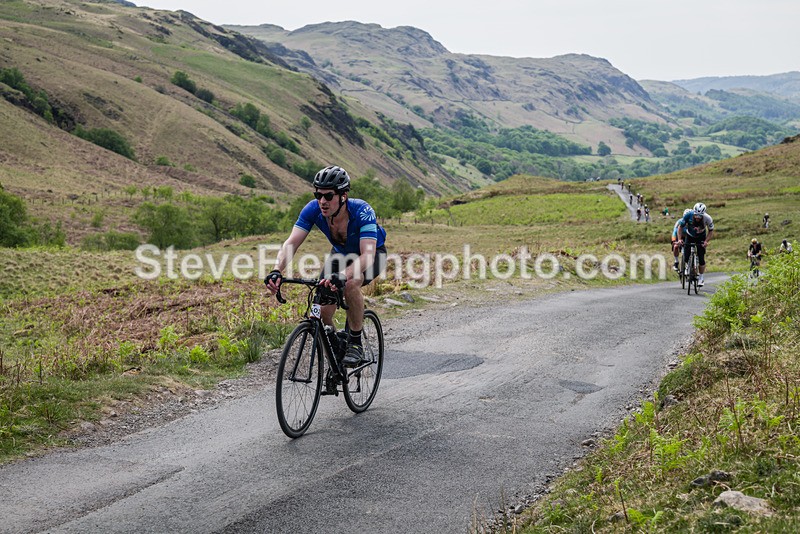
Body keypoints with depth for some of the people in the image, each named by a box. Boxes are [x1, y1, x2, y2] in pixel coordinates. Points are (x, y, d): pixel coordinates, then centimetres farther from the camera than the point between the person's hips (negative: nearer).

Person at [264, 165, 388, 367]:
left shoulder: (362, 211, -37)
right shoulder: (313, 209, -27)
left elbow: (367, 255, -47)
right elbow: (291, 243, -32)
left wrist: (342, 276, -64)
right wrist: (277, 271, -51)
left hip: (372, 253, -4)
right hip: (341, 253, 4)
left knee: (351, 284, -37)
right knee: (323, 312, -13)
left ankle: (355, 343, -18)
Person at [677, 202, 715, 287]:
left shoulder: (707, 218, -30)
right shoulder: (688, 215, -30)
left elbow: (711, 231, -13)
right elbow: (680, 227, -16)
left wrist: (706, 241, -26)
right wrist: (679, 239, -27)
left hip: (701, 237, -1)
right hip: (689, 236, 1)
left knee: (701, 258, -9)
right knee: (686, 259, -7)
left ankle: (702, 278, 8)